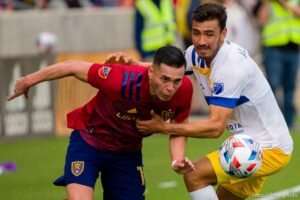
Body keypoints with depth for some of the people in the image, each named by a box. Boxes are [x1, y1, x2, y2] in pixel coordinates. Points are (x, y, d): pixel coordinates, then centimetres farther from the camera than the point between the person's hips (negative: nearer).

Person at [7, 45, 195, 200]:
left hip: (128, 150, 5)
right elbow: (72, 67, -23)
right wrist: (29, 81, -9)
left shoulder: (184, 89, -25)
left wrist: (178, 160, -25)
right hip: (88, 140, -5)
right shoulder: (123, 81, -38)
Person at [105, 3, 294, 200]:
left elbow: (216, 127, -27)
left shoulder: (232, 66, -27)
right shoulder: (197, 54, -1)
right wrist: (131, 63, -6)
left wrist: (165, 128, -23)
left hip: (269, 149, -9)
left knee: (194, 175, -18)